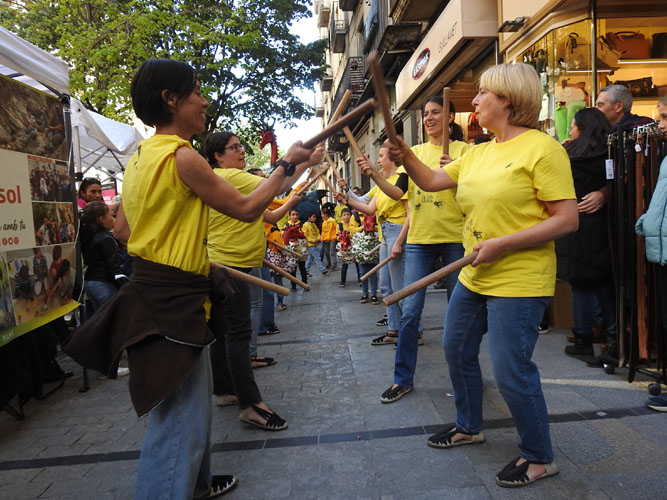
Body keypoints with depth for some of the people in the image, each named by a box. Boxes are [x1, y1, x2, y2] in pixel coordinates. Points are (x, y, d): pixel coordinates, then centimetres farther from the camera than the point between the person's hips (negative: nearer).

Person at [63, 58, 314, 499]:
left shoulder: (142, 157, 12)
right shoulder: (183, 156, -17)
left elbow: (122, 229, 17)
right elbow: (246, 209, -12)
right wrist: (287, 165, -2)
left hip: (158, 292, 10)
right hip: (173, 299, -10)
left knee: (193, 403, 24)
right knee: (178, 419, -1)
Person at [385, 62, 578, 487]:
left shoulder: (542, 148, -13)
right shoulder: (479, 153, 11)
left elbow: (568, 219, -17)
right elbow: (431, 182, 14)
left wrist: (502, 244, -23)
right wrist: (406, 157, -4)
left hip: (518, 282, -8)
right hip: (473, 277, 9)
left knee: (511, 371, -3)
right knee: (457, 351, 18)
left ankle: (540, 457, 22)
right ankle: (469, 427, 41)